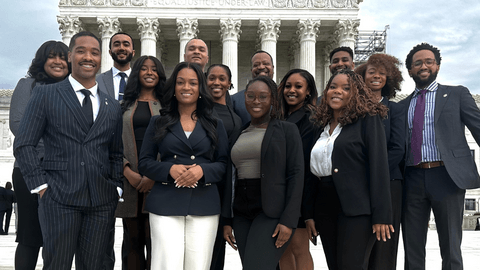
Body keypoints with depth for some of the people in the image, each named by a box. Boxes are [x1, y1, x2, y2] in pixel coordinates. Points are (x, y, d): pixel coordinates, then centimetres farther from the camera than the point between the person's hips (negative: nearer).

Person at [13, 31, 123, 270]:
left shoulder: (112, 107, 15)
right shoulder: (45, 95, 4)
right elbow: (23, 145, 0)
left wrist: (115, 188, 6)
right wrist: (40, 186, -7)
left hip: (102, 201, 3)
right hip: (59, 198, -3)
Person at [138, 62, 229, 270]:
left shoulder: (215, 126, 12)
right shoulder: (158, 123, 10)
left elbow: (224, 164, 7)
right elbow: (144, 163, 6)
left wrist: (203, 170, -13)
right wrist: (170, 169, -13)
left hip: (204, 206, 1)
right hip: (165, 205, -1)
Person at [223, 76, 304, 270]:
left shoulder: (287, 130, 1)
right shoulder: (239, 135, 15)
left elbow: (296, 175, -6)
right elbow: (230, 179, 15)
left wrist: (289, 220, -14)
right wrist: (227, 220, 9)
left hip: (273, 211, -5)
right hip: (241, 213, 5)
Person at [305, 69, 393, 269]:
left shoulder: (368, 120, -1)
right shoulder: (322, 126, 16)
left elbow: (379, 166, -9)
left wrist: (381, 215, -15)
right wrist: (309, 214, 10)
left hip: (356, 209, -6)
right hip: (325, 210, 6)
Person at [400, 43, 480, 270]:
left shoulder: (457, 94, 8)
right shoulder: (403, 106, 16)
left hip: (447, 177, -3)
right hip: (413, 180, 3)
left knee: (450, 249, 4)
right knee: (412, 250, 8)